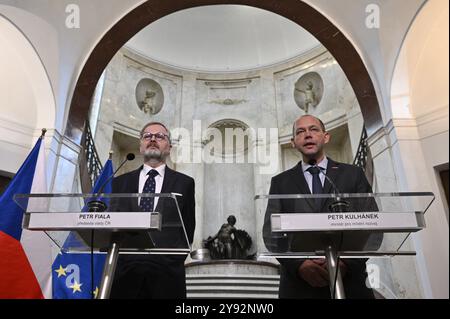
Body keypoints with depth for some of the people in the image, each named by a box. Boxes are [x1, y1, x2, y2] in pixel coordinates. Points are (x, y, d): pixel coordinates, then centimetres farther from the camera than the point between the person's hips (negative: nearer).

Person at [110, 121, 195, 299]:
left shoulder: (184, 183, 6)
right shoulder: (120, 182, 11)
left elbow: (188, 226, 6)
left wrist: (176, 259, -3)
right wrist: (114, 256, 0)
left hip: (166, 270, -1)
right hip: (125, 269, 2)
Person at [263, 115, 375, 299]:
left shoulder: (353, 175, 6)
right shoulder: (280, 182, 5)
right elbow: (272, 232, -2)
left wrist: (347, 263, -14)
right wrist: (299, 264, -17)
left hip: (349, 281, 1)